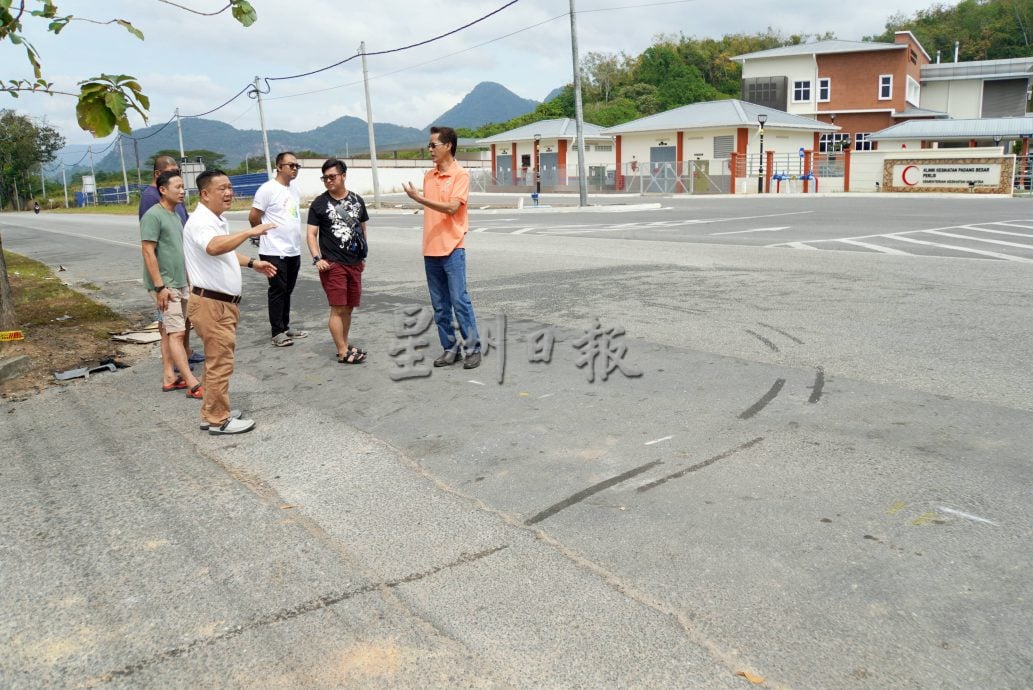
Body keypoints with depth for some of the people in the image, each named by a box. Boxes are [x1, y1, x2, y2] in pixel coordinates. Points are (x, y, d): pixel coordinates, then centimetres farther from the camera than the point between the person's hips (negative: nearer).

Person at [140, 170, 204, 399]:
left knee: (169, 331, 12)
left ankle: (169, 378, 18)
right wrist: (160, 286, -21)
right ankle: (193, 384, -9)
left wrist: (188, 280, 19)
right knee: (177, 332, -8)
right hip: (164, 285, -9)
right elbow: (148, 253, -18)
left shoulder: (175, 215, 13)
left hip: (179, 283, 9)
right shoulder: (153, 216, -14)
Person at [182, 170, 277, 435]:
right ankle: (219, 420, 7)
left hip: (223, 302, 11)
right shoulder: (201, 222, -20)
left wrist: (252, 263, 31)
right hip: (211, 303, -11)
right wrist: (249, 232, -44)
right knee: (220, 363, -3)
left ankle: (212, 413, 28)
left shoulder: (218, 220, 14)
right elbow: (214, 247, -43)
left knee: (216, 361, 17)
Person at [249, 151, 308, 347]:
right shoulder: (268, 189, -12)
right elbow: (254, 217, -8)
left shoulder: (294, 190, 12)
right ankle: (277, 332, 4)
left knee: (287, 291, 14)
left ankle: (285, 327, 23)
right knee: (278, 291, -3)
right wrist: (266, 233, 6)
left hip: (294, 250, 7)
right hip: (274, 251, -7)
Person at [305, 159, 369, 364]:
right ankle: (342, 352, -1)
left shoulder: (357, 200, 9)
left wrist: (362, 256, 18)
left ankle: (345, 344, 25)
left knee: (349, 308, 12)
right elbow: (311, 233, -4)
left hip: (354, 263, 5)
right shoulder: (319, 203, -2)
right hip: (332, 264, -4)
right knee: (338, 308, -6)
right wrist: (317, 258, -16)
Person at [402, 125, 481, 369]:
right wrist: (427, 243, 13)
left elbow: (451, 207, -18)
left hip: (452, 248, -7)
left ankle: (473, 349, 3)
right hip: (430, 250, 7)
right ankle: (450, 348, 16)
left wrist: (418, 198, -22)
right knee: (439, 305, 8)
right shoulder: (429, 176, 13)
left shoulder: (460, 175, -7)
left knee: (459, 300, -6)